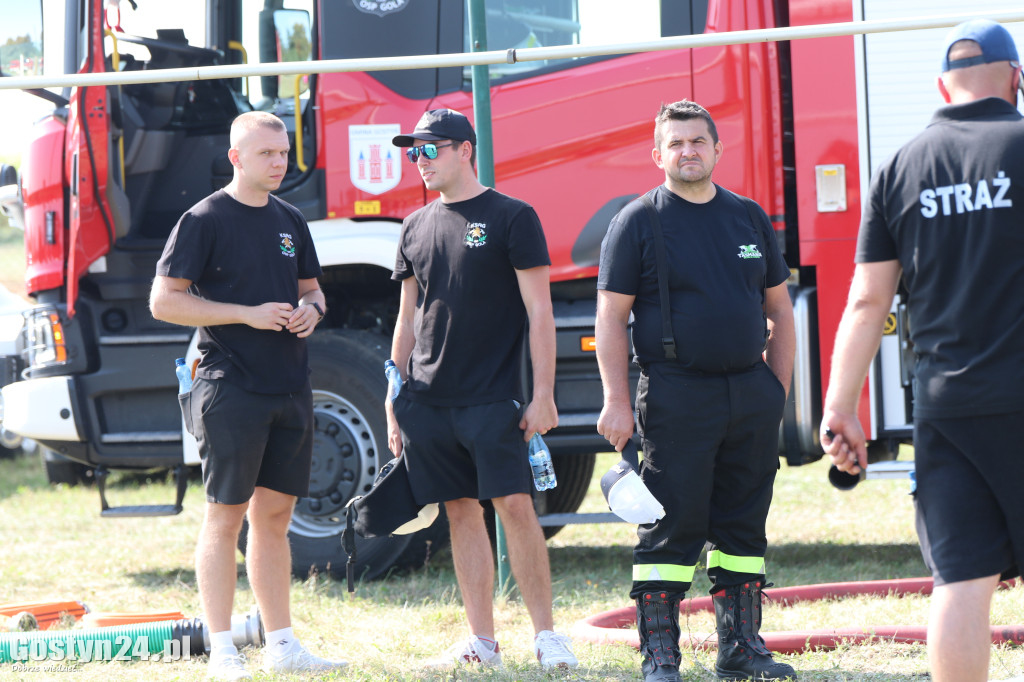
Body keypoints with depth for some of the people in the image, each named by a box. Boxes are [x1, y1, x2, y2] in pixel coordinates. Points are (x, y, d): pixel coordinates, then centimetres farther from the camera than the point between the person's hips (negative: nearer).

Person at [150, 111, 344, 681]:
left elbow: (311, 287, 26)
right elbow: (165, 301, -10)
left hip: (291, 389, 7)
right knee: (226, 516, -5)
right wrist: (248, 314, -16)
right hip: (232, 391, -7)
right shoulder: (205, 220, -6)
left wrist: (310, 310, 1)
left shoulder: (290, 221, 15)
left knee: (275, 515, 11)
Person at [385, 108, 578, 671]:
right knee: (462, 513, 5)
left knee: (514, 505, -11)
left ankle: (546, 634, -5)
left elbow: (539, 312, -4)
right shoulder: (416, 229, 14)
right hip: (428, 402, 5)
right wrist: (395, 403, 14)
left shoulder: (512, 218, -1)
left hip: (493, 399, -5)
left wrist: (543, 395, -10)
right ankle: (482, 640, 10)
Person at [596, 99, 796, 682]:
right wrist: (617, 402, -10)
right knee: (671, 527, -5)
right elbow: (611, 318, -3)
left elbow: (779, 309, 18)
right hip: (676, 397, -5)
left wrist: (779, 389, 9)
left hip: (751, 393, 5)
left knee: (743, 524, 8)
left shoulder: (749, 217, 13)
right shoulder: (638, 223, 0)